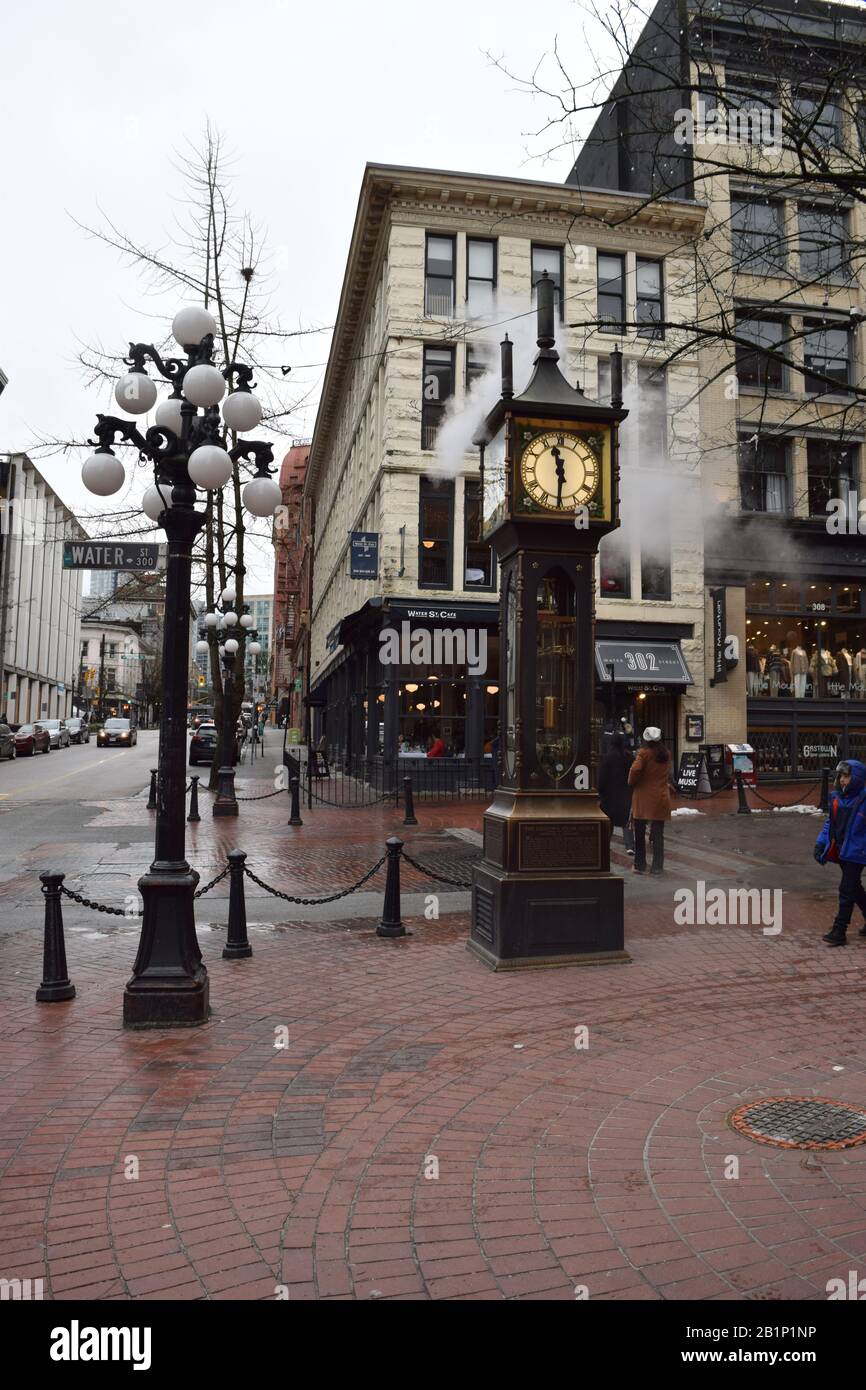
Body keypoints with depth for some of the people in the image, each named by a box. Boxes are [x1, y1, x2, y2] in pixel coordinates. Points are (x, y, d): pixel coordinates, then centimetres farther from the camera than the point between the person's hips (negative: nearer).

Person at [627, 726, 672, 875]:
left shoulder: (644, 753, -10)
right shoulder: (666, 755, 6)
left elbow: (635, 769, -22)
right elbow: (666, 772, 13)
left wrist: (631, 783, -6)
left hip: (643, 797, -3)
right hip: (661, 798, 4)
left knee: (640, 834, 8)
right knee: (658, 834, 7)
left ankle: (640, 865, 12)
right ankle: (657, 867, 8)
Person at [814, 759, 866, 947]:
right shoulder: (836, 798, 6)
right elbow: (830, 823, 14)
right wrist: (820, 843, 6)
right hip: (841, 851, 7)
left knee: (847, 890, -6)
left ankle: (839, 931, -1)